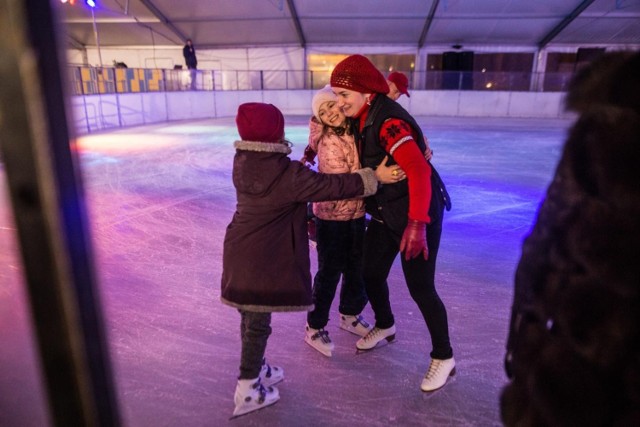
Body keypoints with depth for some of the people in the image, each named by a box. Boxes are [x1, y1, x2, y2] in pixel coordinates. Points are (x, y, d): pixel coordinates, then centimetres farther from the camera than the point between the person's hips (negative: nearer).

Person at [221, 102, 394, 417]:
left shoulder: (243, 162, 4)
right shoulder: (288, 173, -21)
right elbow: (330, 186, -16)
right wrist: (371, 179, -5)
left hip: (240, 251, 8)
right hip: (263, 258, -8)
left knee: (250, 315, 21)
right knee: (258, 322, 4)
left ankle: (256, 369, 40)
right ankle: (247, 390, 17)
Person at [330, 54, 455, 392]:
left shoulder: (388, 121, -26)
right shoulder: (363, 118, 2)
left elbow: (419, 171, -36)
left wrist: (417, 223, -41)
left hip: (417, 215, -8)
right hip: (384, 213, 9)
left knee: (420, 288, -3)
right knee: (371, 274, 14)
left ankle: (443, 358, 19)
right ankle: (385, 326, 43)